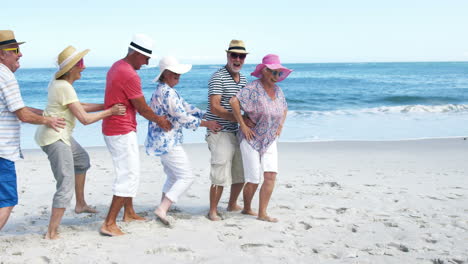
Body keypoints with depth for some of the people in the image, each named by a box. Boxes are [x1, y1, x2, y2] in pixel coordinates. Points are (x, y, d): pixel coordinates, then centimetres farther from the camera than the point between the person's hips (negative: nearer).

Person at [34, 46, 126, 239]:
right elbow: (84, 118, -21)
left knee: (82, 159, 31)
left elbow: (79, 107, 16)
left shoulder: (58, 80, 8)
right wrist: (110, 112, -10)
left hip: (59, 135, 11)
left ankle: (81, 204, 40)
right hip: (55, 138, -11)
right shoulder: (65, 88, -21)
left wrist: (107, 105, 10)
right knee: (66, 187, -8)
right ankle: (51, 234, -5)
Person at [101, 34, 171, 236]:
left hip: (113, 128, 11)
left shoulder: (117, 67, 11)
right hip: (122, 132, -11)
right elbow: (142, 108, -14)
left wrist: (155, 117, 14)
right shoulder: (130, 75, -21)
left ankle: (129, 213, 33)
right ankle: (109, 224, -8)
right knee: (129, 176, -8)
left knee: (129, 172, 21)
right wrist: (159, 120, 3)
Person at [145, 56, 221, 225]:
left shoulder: (160, 91, 15)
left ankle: (163, 210, 23)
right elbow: (182, 118, -18)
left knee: (173, 177, 21)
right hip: (168, 142, -11)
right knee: (186, 177, -6)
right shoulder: (168, 92, -18)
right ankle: (162, 209, -13)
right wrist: (206, 124, -8)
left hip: (159, 141, 11)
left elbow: (185, 107, 19)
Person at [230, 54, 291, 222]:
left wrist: (280, 126, 13)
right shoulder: (253, 88, -15)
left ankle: (262, 213, 3)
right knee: (253, 180, -2)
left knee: (271, 176, -6)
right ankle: (247, 208, 23)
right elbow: (234, 101, -29)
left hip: (269, 141, 6)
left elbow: (284, 109, 27)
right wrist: (243, 125, -24)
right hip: (252, 139, -6)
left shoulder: (277, 90, 8)